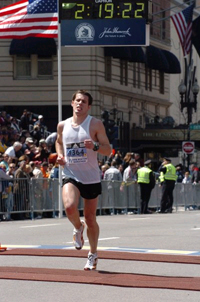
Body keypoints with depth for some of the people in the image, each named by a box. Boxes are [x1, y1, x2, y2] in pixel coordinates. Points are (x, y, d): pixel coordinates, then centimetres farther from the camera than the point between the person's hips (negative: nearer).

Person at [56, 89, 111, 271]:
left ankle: (93, 254, 28)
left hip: (91, 178, -1)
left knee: (90, 218, 8)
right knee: (70, 206, -27)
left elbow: (108, 150, -5)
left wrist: (95, 146, -25)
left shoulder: (95, 124, -5)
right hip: (71, 176, 1)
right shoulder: (63, 126, 4)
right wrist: (59, 155, 5)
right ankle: (78, 228, 7)